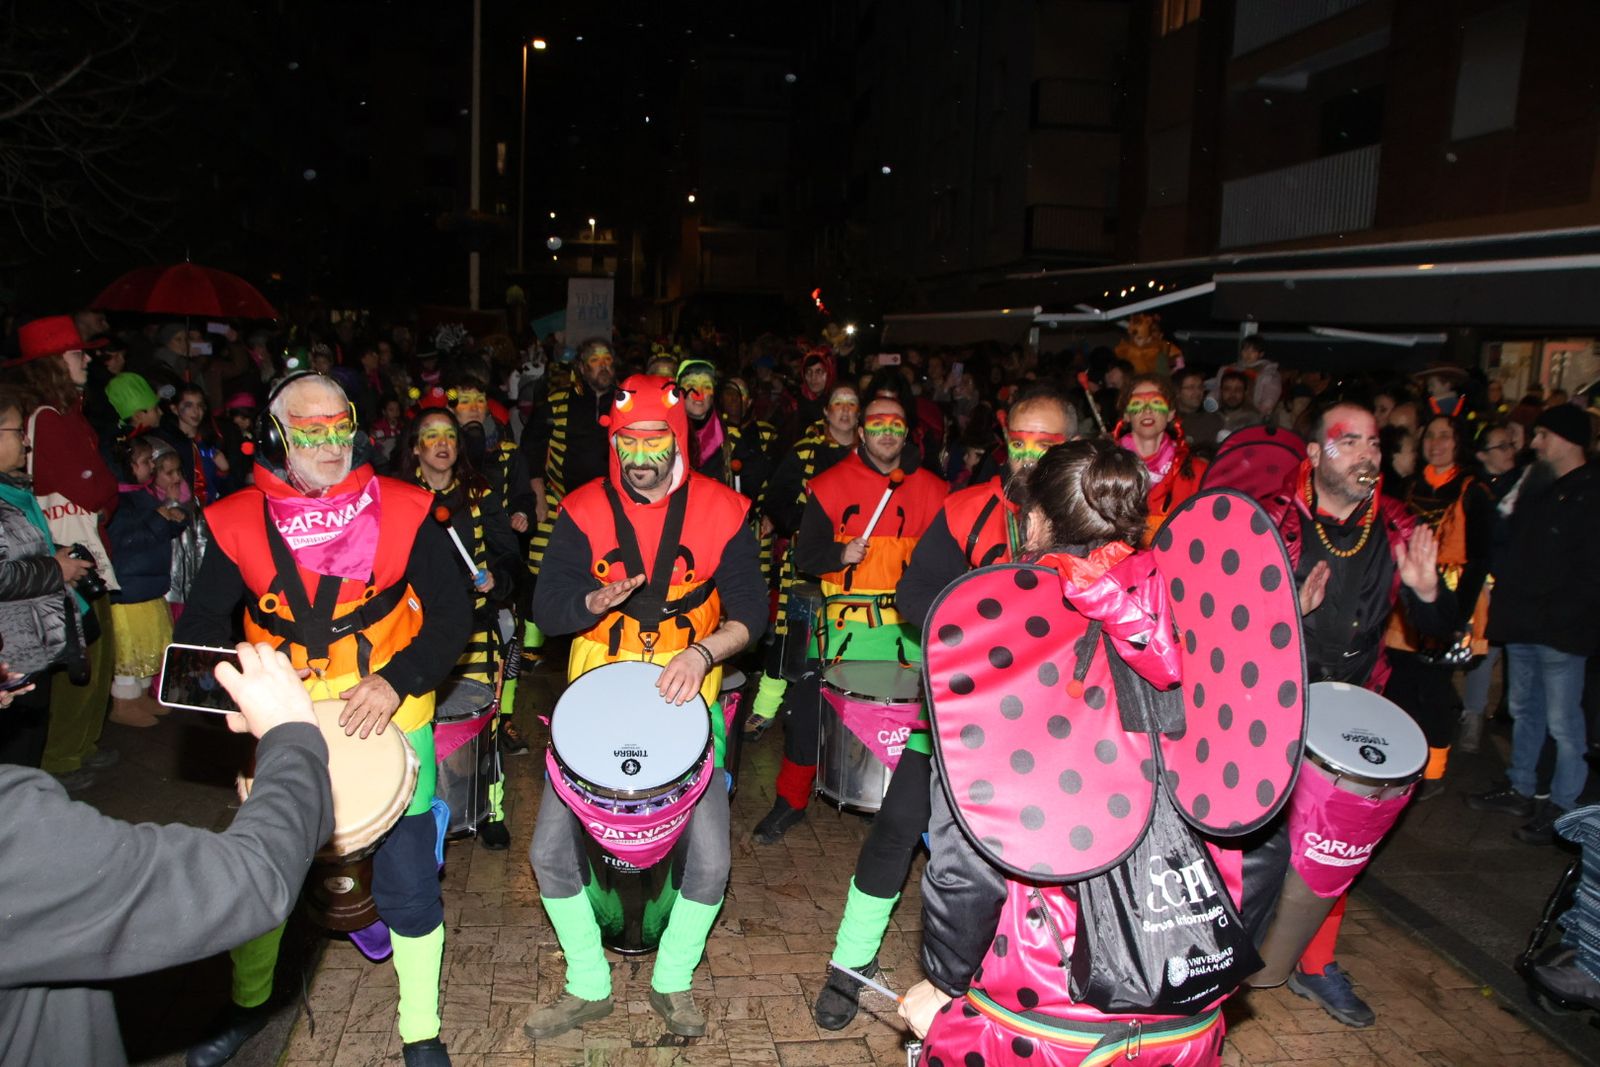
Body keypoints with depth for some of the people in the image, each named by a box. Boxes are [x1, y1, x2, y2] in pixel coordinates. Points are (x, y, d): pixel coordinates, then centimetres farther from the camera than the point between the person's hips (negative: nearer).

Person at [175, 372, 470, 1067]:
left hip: (391, 720, -2)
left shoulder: (401, 511, -6)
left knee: (409, 884, 3)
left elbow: (451, 614, -7)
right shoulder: (240, 521, -2)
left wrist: (397, 679, -21)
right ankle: (247, 1005, 46)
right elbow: (201, 621, 6)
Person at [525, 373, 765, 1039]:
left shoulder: (722, 512, -6)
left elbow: (750, 612, -5)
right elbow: (546, 611, -6)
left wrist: (702, 651, -24)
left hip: (686, 701, -1)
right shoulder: (584, 511, -3)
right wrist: (598, 600, -27)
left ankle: (673, 982, 21)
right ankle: (588, 987, 21)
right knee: (550, 850, -4)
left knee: (710, 859, -8)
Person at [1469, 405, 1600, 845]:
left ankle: (1561, 807, 10)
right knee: (1524, 710, 18)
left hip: (1561, 631, -8)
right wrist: (1507, 600, 7)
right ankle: (1521, 790, 30)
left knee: (1562, 721, 0)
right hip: (1522, 625, 8)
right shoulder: (1536, 488, 14)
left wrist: (1557, 615, -18)